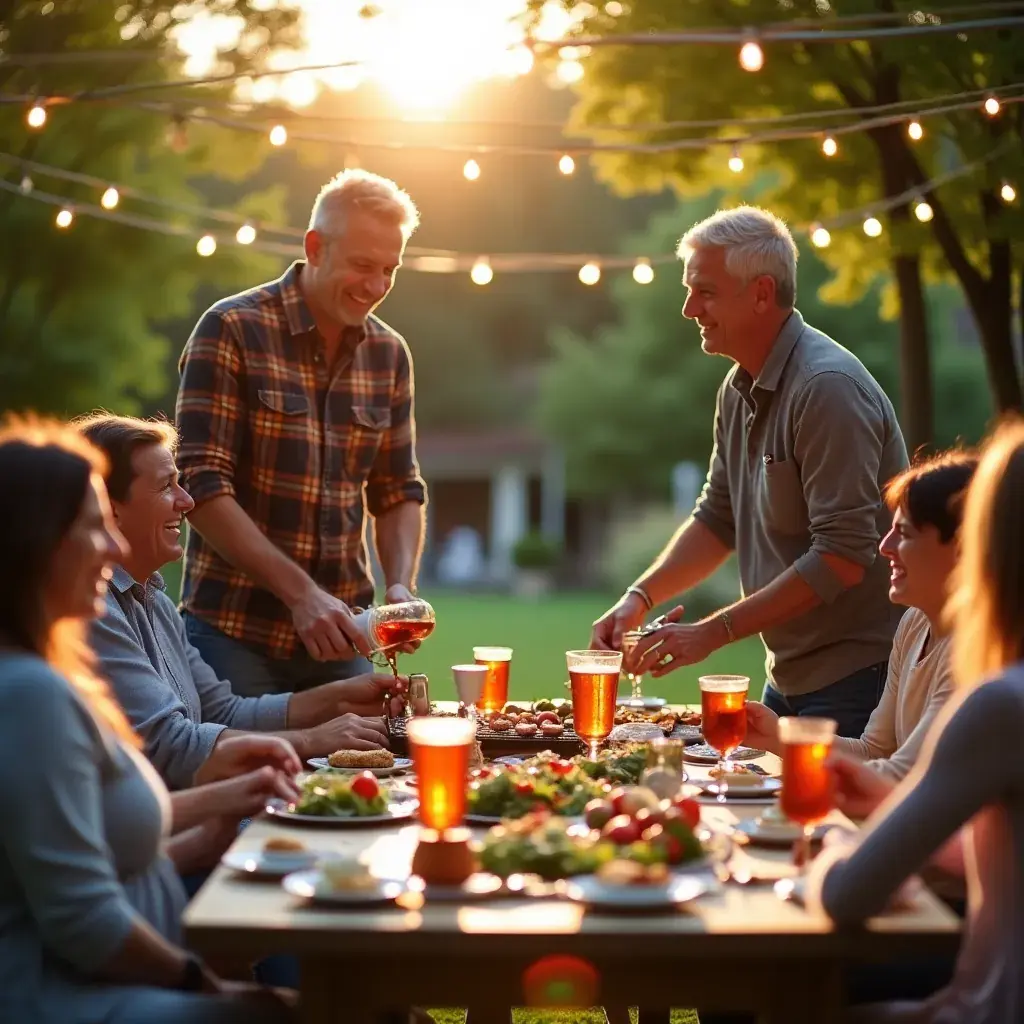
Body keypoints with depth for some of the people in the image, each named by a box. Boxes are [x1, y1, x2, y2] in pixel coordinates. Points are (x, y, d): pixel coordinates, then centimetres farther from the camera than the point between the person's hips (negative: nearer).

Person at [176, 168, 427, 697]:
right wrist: (300, 592, -21)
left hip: (339, 633, 5)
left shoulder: (389, 353, 7)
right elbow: (202, 485, -14)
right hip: (234, 630, -4)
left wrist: (401, 585, -6)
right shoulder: (231, 330, -9)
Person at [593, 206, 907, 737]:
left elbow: (843, 558, -24)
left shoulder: (828, 386, -20)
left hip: (857, 678, -8)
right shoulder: (739, 389, 8)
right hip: (789, 676, 8)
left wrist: (712, 632, -23)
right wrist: (640, 597, 0)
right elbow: (718, 518, 16)